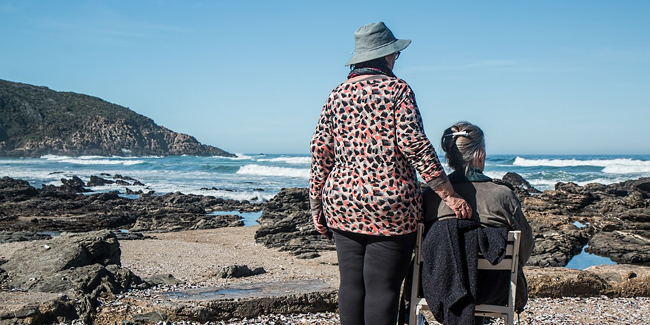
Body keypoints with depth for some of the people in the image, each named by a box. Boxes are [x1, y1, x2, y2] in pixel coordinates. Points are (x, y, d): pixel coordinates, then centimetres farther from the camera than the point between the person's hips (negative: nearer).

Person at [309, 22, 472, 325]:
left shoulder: (337, 94, 9)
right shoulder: (396, 88, -4)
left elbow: (320, 152, 7)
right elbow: (414, 144, -12)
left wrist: (316, 204, 15)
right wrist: (450, 196, -10)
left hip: (342, 204, 5)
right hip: (390, 205, -4)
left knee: (351, 283, 10)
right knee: (382, 286, 0)